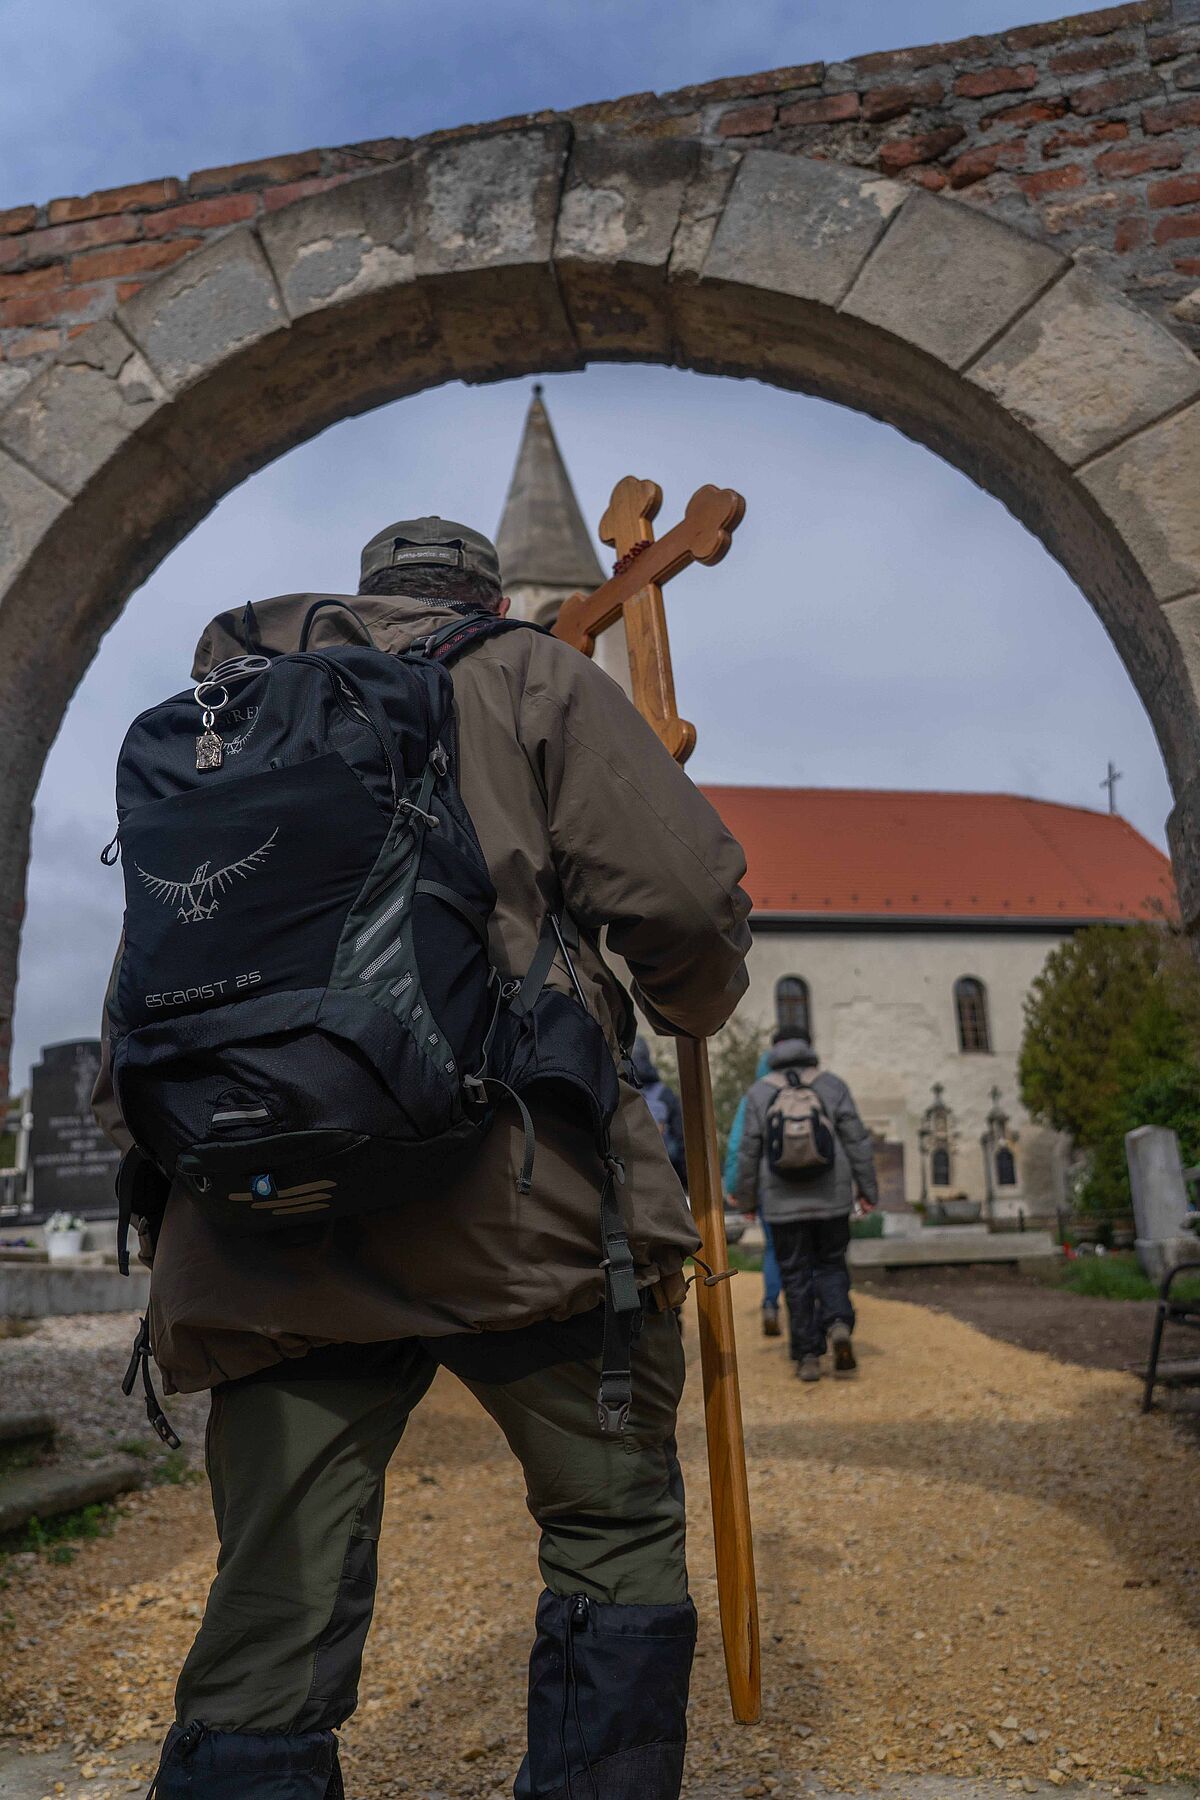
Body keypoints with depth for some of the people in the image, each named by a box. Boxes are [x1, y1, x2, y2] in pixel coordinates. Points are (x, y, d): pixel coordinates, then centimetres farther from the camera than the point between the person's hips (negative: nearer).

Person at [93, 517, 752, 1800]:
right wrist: (688, 1008, 19)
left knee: (273, 1619, 9)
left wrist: (161, 1160, 29)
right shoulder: (528, 675, 10)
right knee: (616, 1536, 14)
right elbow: (684, 894, -1)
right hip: (514, 1193, -4)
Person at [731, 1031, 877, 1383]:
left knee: (796, 1277, 7)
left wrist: (746, 1199, 12)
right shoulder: (832, 1085, 3)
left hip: (784, 1203, -1)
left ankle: (808, 1357, 5)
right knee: (831, 1266, 14)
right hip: (831, 1198, 1)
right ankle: (838, 1324, -12)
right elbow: (857, 1141, -1)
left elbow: (749, 1152, 1)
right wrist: (867, 1190, 4)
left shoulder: (759, 1093, 2)